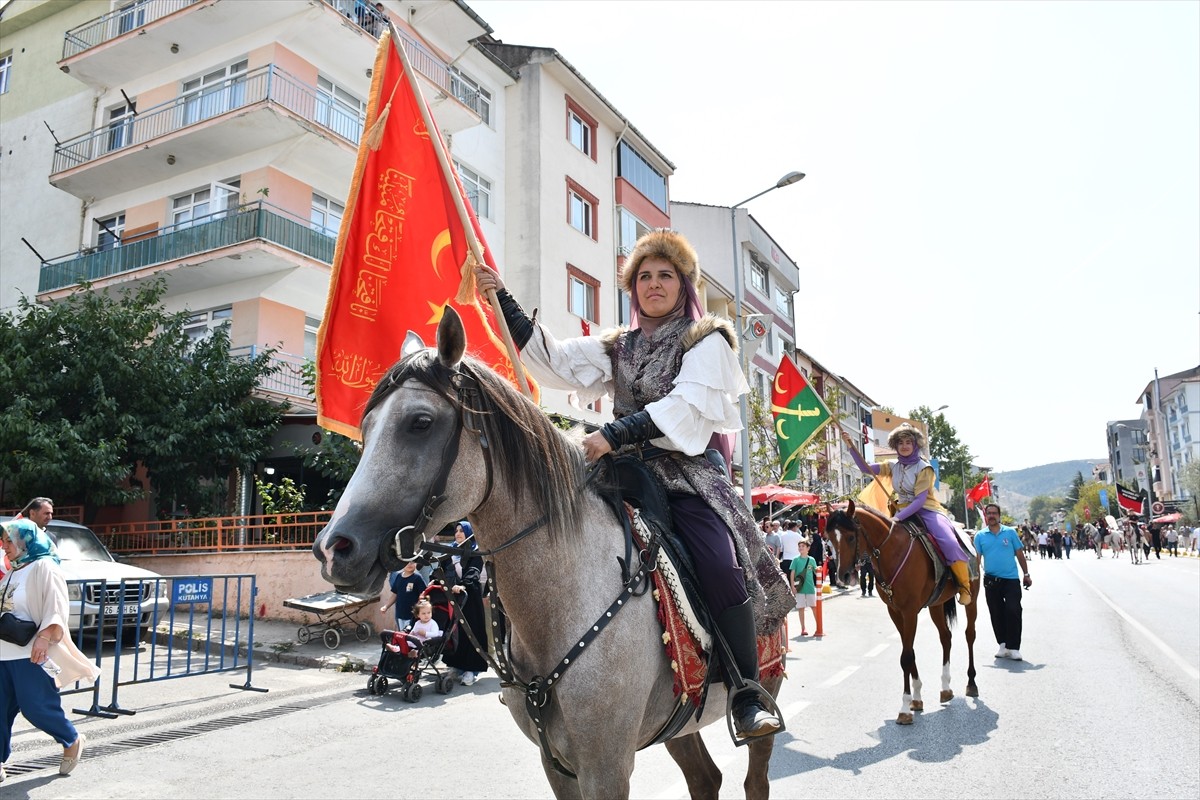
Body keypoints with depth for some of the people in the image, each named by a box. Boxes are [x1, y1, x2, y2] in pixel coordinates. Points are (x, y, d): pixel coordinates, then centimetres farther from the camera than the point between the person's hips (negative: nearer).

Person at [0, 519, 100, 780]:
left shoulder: (44, 567, -8)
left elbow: (56, 606, -19)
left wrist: (44, 636, -30)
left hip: (31, 653, -8)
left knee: (36, 707, -3)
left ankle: (73, 741, 18)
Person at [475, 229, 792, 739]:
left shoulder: (707, 341, 6)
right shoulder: (617, 348, 21)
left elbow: (686, 405, -10)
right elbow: (555, 361, 11)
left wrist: (614, 435, -21)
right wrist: (504, 302, 4)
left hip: (689, 472, -4)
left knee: (722, 567, -26)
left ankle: (748, 698, -14)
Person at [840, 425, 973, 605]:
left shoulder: (924, 468, -11)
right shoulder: (893, 466, 7)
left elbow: (920, 500, -19)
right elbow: (866, 468, 5)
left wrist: (899, 517, -29)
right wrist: (851, 446, -7)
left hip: (926, 510, -6)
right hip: (903, 511, 6)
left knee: (949, 542, -28)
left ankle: (964, 587, -10)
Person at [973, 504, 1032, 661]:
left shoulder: (1010, 532, 3)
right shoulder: (980, 536, 4)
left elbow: (1019, 554, 7)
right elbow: (977, 558, 2)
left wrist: (1026, 574, 5)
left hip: (1011, 579, -1)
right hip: (991, 581, 2)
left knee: (1013, 612, -7)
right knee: (997, 614, 7)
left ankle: (1014, 647, 1)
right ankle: (1003, 645, 18)